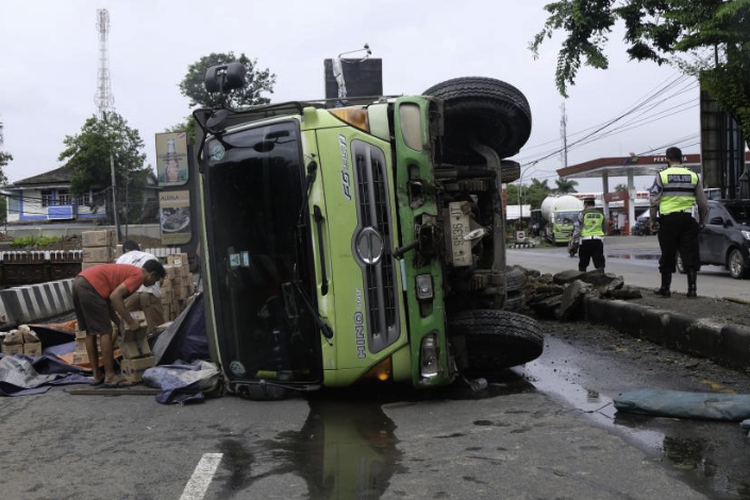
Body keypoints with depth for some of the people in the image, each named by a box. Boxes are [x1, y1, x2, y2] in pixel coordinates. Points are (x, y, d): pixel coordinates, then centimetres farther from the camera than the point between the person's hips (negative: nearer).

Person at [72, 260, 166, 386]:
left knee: (90, 332, 16)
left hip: (79, 282, 10)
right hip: (90, 286, -10)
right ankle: (110, 376, 5)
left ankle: (97, 375, 23)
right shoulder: (138, 275, -2)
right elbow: (114, 296, -15)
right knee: (105, 332, -1)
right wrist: (130, 321, -7)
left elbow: (108, 300, 26)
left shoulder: (128, 271, 26)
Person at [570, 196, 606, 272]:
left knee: (582, 265, 9)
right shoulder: (601, 214, 11)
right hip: (598, 240, 3)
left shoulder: (583, 213, -3)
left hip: (585, 241, -3)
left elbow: (576, 228, -6)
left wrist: (573, 238, 1)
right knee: (600, 263, 1)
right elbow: (604, 228, 16)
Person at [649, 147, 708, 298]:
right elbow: (703, 203, 9)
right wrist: (702, 221, 19)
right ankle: (692, 288, 2)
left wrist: (652, 219, 4)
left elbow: (654, 200, -5)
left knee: (668, 255, 6)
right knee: (690, 255, 5)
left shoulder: (662, 176, -2)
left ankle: (665, 288, 13)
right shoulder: (693, 176, 7)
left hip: (668, 219, -2)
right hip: (688, 219, 2)